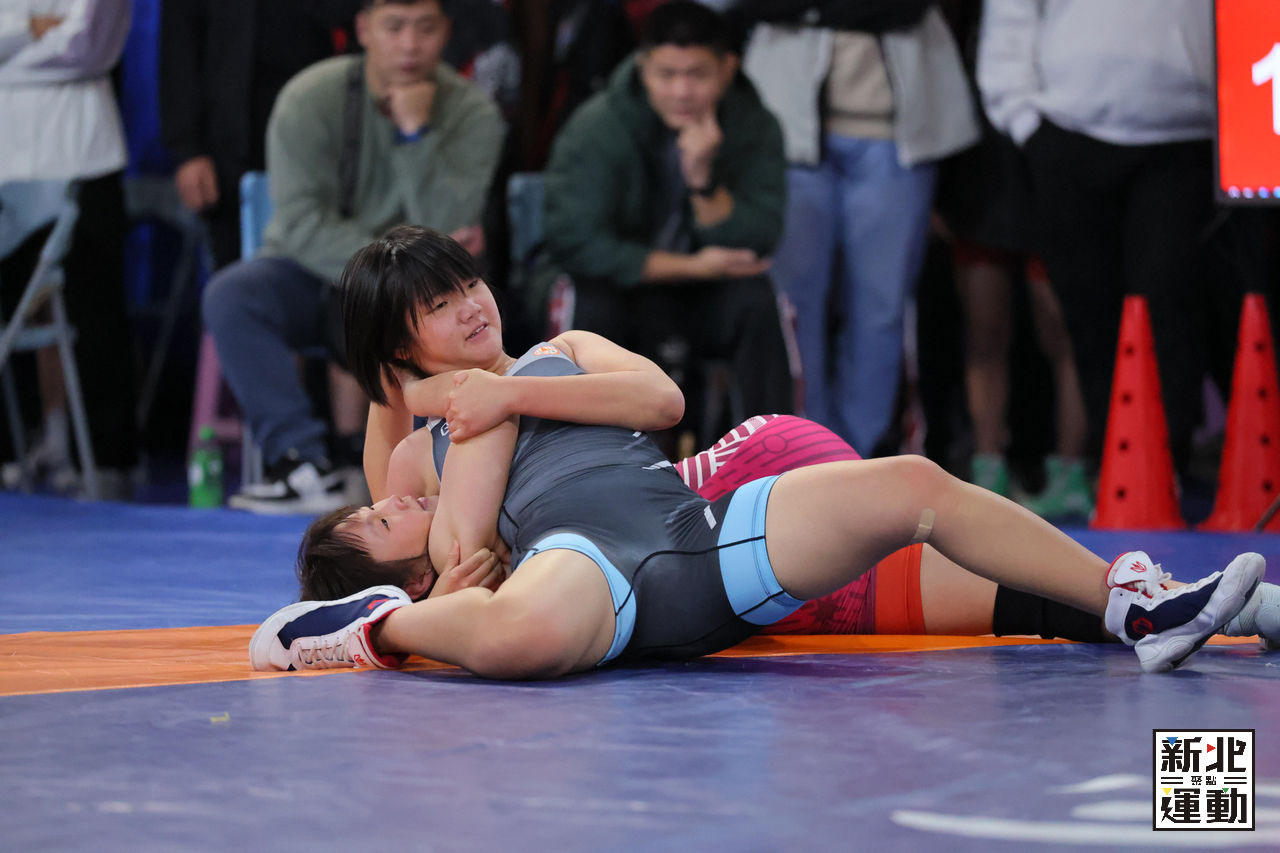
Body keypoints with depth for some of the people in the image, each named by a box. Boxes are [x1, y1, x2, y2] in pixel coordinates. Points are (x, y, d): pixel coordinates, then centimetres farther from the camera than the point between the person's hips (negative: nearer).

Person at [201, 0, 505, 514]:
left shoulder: (472, 115, -8)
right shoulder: (311, 99, -12)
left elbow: (448, 231, -19)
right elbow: (301, 223, -19)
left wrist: (417, 134, -28)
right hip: (312, 275, 0)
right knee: (229, 296, -31)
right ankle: (306, 467, -33)